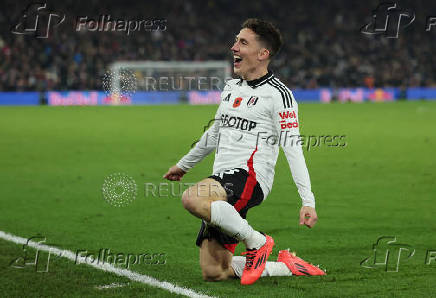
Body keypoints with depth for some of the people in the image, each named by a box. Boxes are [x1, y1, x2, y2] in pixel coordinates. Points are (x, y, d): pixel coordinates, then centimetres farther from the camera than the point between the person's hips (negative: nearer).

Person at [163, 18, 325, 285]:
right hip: (222, 178, 8)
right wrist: (184, 165, 44)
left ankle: (256, 241, -17)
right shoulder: (231, 88, 18)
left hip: (250, 178, -8)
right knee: (213, 271, 0)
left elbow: (293, 149, -10)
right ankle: (288, 267, 15)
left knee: (192, 199, -37)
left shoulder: (278, 94, -5)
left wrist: (308, 201, -17)